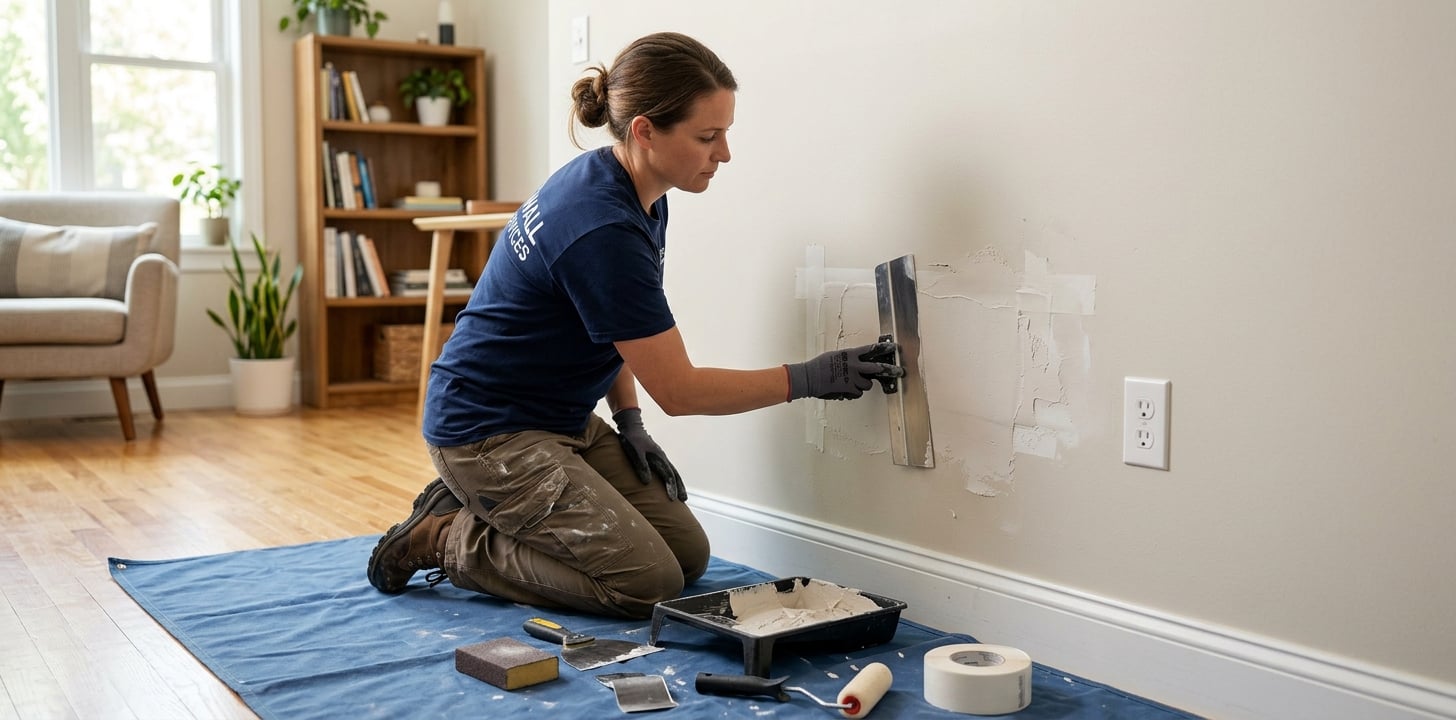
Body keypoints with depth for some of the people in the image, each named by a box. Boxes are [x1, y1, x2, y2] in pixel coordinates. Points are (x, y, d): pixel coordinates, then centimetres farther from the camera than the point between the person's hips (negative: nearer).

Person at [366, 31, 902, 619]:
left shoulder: (639, 198, 1)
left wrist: (629, 422, 3)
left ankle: (486, 505, 14)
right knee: (650, 584, -15)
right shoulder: (602, 229, -28)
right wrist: (809, 379, -20)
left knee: (689, 554, 6)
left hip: (564, 419, 10)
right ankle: (447, 540, -1)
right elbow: (677, 390, -23)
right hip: (488, 432, -10)